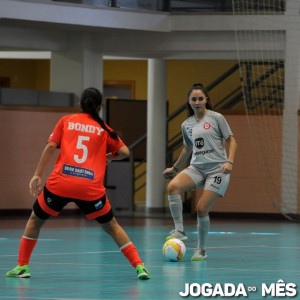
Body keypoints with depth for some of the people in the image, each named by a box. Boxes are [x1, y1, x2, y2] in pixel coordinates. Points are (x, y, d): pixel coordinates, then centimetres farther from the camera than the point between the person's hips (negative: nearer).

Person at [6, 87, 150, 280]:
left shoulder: (66, 121, 15)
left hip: (60, 184, 0)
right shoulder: (104, 129, 14)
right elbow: (124, 152, 7)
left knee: (35, 220, 23)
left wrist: (37, 175, 3)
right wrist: (109, 157, 27)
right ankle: (139, 266, 6)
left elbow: (50, 147, 4)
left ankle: (22, 266, 17)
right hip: (91, 189, 0)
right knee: (111, 226, 17)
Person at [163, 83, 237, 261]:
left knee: (202, 209, -12)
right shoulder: (186, 125, 12)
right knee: (173, 186, -26)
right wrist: (174, 168, 30)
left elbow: (231, 140, 1)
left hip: (217, 169, -4)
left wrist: (230, 161, -13)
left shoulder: (216, 118, -1)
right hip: (196, 168, 4)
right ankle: (179, 231, -21)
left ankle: (201, 250, 8)